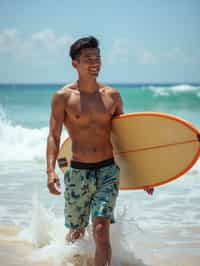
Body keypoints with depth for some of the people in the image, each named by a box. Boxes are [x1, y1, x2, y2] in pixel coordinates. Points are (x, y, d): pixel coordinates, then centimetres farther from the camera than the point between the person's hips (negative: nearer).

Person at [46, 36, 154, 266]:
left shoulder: (112, 96, 4)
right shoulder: (63, 97, -4)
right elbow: (54, 136, -6)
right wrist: (51, 171, -21)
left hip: (108, 171, 1)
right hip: (78, 172, -1)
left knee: (101, 231, -15)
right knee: (76, 233, 13)